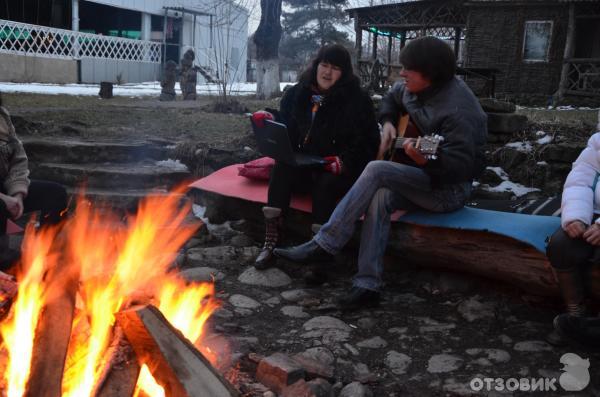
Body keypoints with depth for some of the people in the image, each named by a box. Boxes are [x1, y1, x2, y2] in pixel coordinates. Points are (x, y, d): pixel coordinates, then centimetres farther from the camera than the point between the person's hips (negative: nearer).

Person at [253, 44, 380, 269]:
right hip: (301, 166, 3)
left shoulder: (357, 100, -2)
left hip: (339, 172, -3)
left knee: (325, 183, -35)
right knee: (281, 168, -28)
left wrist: (345, 161, -22)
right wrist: (269, 119, -7)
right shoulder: (297, 94, 10)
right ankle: (271, 241, -31)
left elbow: (368, 144, -5)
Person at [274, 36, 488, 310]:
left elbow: (460, 167, -26)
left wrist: (425, 160, -45)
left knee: (377, 170, -27)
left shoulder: (456, 110, -22)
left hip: (450, 188, -7)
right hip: (420, 179, 8)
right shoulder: (414, 89, 3)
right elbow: (392, 97, 26)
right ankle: (368, 285, -27)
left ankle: (325, 245, -22)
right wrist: (388, 123, 6)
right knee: (380, 197, -26)